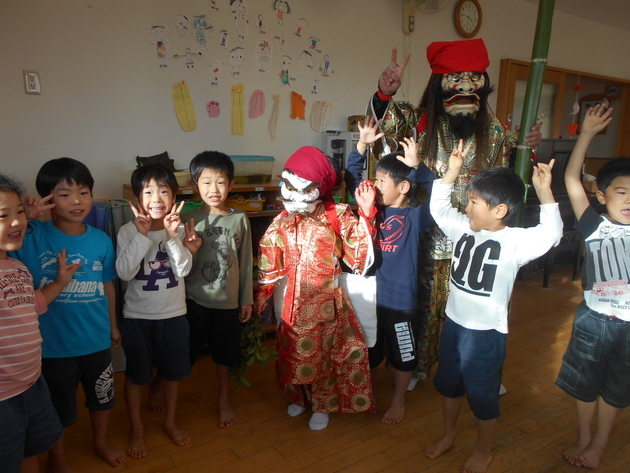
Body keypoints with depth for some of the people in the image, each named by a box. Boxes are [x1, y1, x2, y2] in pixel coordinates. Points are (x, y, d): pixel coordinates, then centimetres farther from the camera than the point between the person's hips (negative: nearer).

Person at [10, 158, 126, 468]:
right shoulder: (33, 236, -14)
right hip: (53, 342, -2)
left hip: (97, 338, 3)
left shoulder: (101, 240, -7)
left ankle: (100, 441, 51)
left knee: (102, 395, 23)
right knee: (57, 406, 19)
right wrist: (28, 215, -31)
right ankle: (57, 456, 47)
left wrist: (113, 324, 11)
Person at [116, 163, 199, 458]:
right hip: (137, 316, -1)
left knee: (171, 371, 18)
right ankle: (136, 429, 36)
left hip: (173, 314, 2)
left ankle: (170, 421, 41)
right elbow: (124, 272, -21)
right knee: (136, 374, 14)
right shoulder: (128, 231, -10)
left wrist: (172, 236, -29)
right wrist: (142, 235, -28)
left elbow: (184, 268, -16)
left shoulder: (179, 229, -6)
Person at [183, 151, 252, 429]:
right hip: (195, 299, -1)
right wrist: (191, 248, -26)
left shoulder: (239, 219, -4)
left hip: (228, 301, 1)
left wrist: (247, 299, 4)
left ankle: (224, 399, 38)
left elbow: (245, 262, 2)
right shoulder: (189, 220, -7)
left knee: (224, 353, 16)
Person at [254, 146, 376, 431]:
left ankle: (322, 405, 34)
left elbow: (358, 251, -14)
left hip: (327, 300, -2)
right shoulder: (282, 223, -2)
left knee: (324, 354, 11)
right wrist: (263, 293, 0)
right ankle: (299, 397, 42)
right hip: (294, 300, 2)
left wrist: (365, 213, -19)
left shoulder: (337, 216, -9)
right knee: (295, 351, 16)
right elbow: (268, 260, 1)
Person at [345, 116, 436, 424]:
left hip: (400, 300, -4)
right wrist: (361, 145, -6)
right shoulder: (374, 208, 0)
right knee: (367, 351, 23)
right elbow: (351, 179, 4)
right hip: (369, 295, 5)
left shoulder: (415, 216, -14)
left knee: (403, 355, 18)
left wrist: (418, 167, -40)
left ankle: (398, 401, 40)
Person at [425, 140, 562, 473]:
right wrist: (453, 169, 0)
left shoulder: (514, 241, -18)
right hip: (453, 322, 6)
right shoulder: (465, 228, -1)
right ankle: (449, 435, 47)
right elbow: (439, 207, 7)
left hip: (486, 332, -6)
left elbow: (549, 235, -32)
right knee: (448, 383, 22)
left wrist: (544, 192, -40)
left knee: (482, 394, 13)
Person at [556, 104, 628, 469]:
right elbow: (572, 180, -10)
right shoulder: (596, 227, -6)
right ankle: (583, 437, 38)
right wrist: (587, 134, -12)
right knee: (584, 383, 15)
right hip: (593, 318, -1)